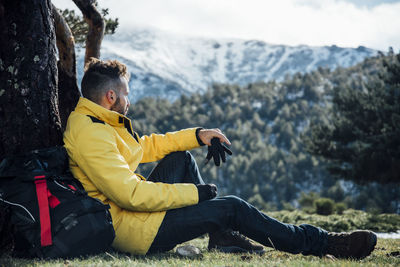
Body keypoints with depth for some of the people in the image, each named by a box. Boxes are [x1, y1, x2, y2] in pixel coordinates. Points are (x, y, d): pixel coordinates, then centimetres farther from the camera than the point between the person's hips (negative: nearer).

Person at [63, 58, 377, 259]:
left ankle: (221, 235, 16)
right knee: (232, 207, -9)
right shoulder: (90, 134, -23)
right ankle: (323, 244, 4)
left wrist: (197, 135, 14)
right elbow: (131, 194, -28)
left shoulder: (94, 122, 10)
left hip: (128, 208, 11)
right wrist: (195, 192, -19)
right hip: (127, 229, -11)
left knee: (180, 159, 18)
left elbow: (144, 145, 22)